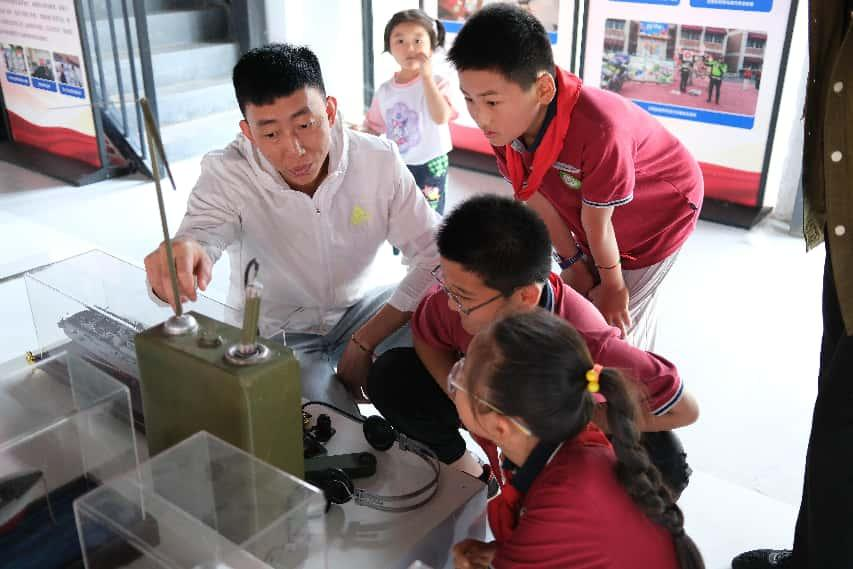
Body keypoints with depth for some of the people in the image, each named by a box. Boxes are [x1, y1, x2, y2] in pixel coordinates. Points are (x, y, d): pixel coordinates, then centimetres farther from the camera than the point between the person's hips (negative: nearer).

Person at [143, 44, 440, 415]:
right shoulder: (226, 174, -21)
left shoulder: (379, 160, -18)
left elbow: (434, 255, -17)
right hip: (275, 332, -2)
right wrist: (178, 255, -64)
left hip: (356, 310, 3)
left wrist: (365, 341, -22)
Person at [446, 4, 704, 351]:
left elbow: (597, 222, -27)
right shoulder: (504, 123, -23)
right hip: (588, 216, 6)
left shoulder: (598, 130, -43)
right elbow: (537, 200, -10)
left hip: (662, 211, -5)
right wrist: (573, 263, -1)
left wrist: (613, 285, -12)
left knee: (616, 329, 0)